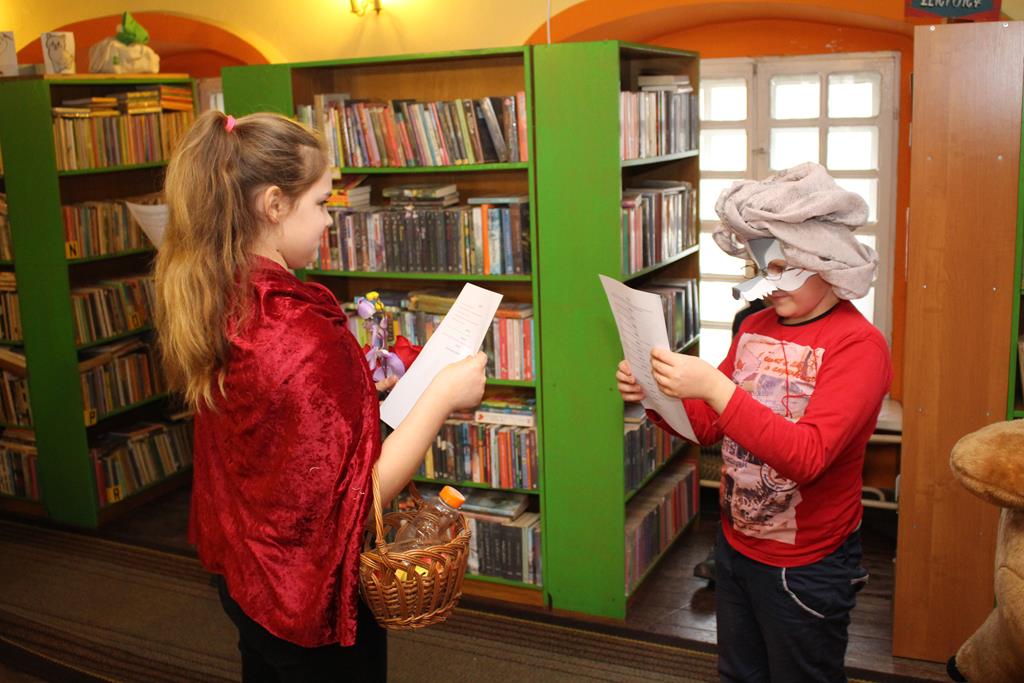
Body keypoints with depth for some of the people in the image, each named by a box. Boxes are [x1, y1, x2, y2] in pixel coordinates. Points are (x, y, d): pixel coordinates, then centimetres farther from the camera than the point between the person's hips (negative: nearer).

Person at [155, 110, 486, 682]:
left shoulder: (215, 308, -5)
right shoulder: (302, 337, -31)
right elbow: (358, 498, -26)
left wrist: (361, 386, 10)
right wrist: (442, 397, -22)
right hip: (313, 597, -7)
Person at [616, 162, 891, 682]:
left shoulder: (858, 345, -19)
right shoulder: (756, 327, 2)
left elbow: (806, 457, -31)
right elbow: (707, 426, 7)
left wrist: (713, 386, -38)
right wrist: (657, 395, -12)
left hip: (805, 567, -6)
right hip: (736, 546, 6)